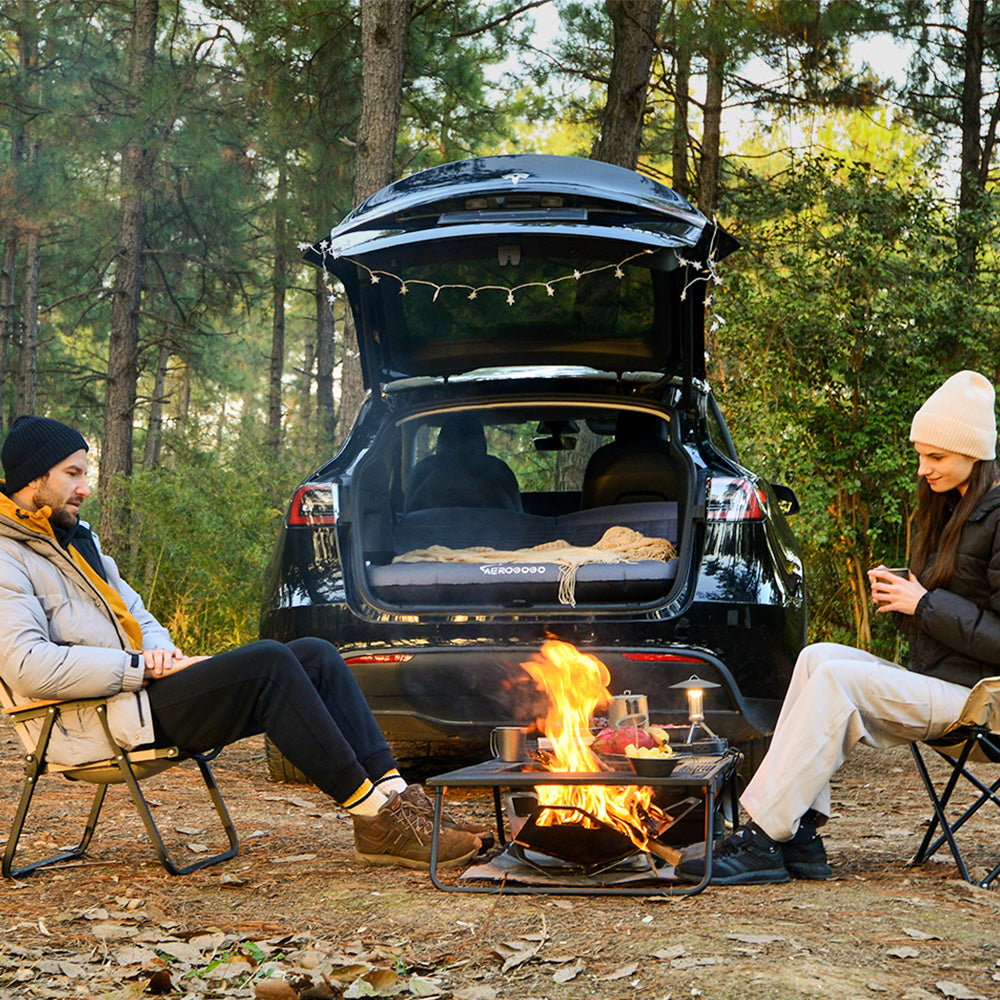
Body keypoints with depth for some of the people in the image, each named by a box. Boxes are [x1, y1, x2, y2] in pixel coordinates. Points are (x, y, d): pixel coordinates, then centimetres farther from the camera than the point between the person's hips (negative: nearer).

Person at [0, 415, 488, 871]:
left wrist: (158, 647, 1)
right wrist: (145, 666, -18)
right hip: (101, 723, -9)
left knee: (315, 655, -8)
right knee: (269, 662, -26)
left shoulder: (76, 538, 23)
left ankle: (393, 795, -14)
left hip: (138, 686, 9)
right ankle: (376, 818, -22)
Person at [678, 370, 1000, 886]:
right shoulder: (948, 508, 16)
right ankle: (799, 836, -16)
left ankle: (763, 838, -22)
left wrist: (924, 604, -16)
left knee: (837, 677, -24)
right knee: (819, 657, -9)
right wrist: (900, 591, 1)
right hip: (930, 680, 9)